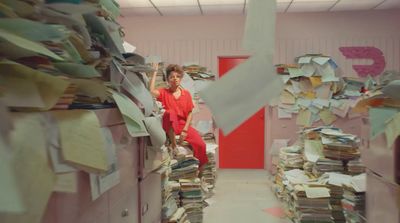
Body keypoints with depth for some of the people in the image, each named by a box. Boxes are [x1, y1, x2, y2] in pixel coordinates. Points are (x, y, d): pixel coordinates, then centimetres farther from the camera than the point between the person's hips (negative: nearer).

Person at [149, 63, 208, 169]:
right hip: (170, 126, -2)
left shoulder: (186, 94, 5)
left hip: (184, 125, 3)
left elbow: (189, 114, 3)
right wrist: (155, 71, -17)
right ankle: (173, 142, -24)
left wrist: (185, 130, -10)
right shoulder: (164, 92, 1)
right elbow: (151, 91, -21)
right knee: (170, 113, -37)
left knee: (200, 144, -17)